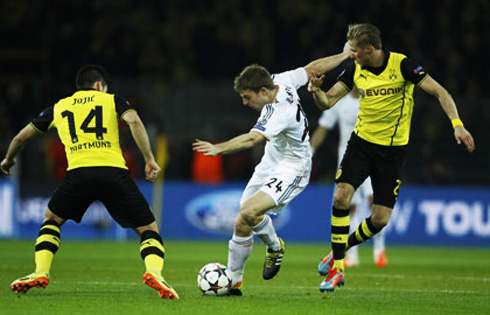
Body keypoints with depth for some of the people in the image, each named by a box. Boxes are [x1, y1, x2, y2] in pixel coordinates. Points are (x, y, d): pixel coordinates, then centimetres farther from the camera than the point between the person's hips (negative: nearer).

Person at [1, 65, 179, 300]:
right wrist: (149, 159, -1)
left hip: (78, 172, 1)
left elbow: (21, 137, 34)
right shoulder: (111, 100, 20)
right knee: (148, 228, 9)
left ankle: (40, 273, 8)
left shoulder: (58, 108, 26)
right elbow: (134, 121, -2)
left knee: (52, 219, 28)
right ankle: (154, 272, -20)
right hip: (114, 171, -1)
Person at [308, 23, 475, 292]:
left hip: (393, 149, -2)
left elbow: (440, 92, -13)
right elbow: (327, 102, -1)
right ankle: (336, 269, -6)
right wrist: (316, 91, -24)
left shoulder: (402, 65, -14)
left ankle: (342, 249, 25)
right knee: (341, 197, -18)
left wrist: (457, 124, -26)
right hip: (361, 142, 2)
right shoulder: (355, 69, -2)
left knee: (380, 219, -4)